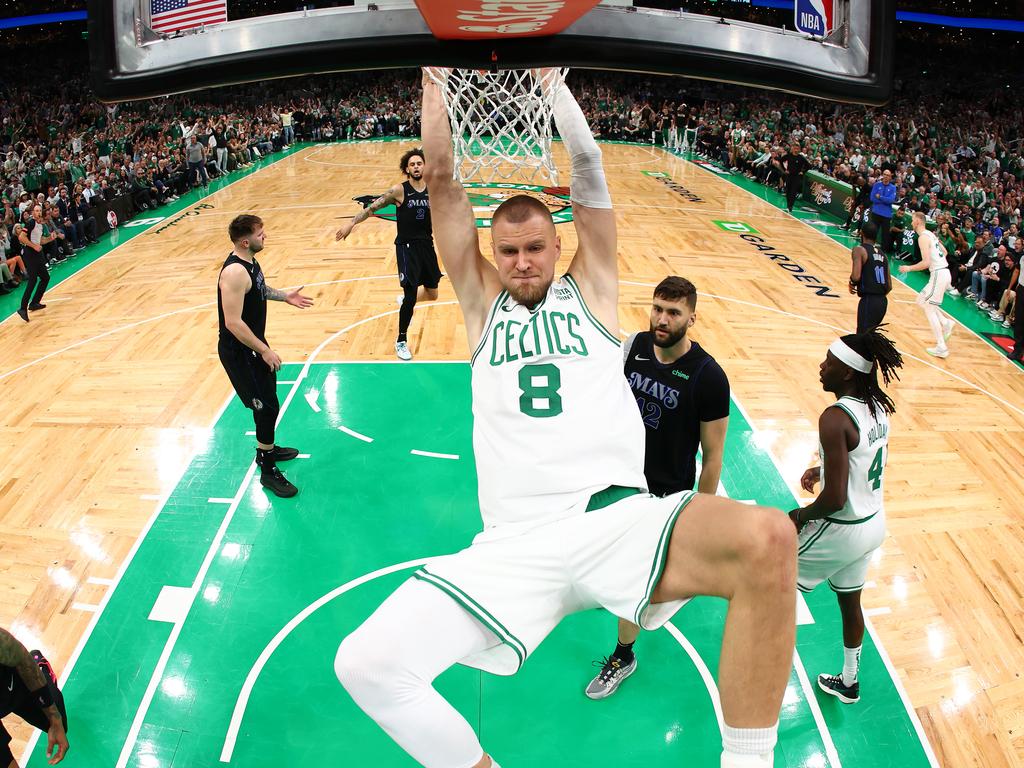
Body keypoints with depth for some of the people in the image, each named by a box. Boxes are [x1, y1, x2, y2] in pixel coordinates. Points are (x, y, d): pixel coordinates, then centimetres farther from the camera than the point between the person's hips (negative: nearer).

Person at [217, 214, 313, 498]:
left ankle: (266, 450, 44)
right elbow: (233, 322, -30)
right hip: (239, 352, -10)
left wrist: (284, 296, 11)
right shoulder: (235, 272, -29)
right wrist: (264, 350, -25)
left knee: (267, 401, 23)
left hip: (253, 345, 10)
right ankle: (268, 471, 12)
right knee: (267, 407, -2)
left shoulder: (250, 261, 1)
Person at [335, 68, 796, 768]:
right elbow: (443, 184, 15)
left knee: (768, 540, -32)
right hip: (511, 545, 2)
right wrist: (434, 78, 15)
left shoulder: (589, 290, 17)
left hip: (615, 517, -1)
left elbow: (588, 170, 11)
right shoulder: (482, 302, 19)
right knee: (364, 664, -16)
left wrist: (549, 74, 14)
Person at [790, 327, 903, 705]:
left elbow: (835, 498, -29)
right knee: (849, 601, 25)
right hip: (874, 523, 8)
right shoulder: (878, 408, -1)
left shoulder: (835, 418, -28)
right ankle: (848, 682, 44)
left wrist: (800, 515, -13)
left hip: (842, 531, -8)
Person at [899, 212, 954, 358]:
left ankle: (941, 348, -6)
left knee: (929, 308, -3)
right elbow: (944, 252, 25)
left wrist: (908, 268, -10)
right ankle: (946, 323, 14)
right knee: (921, 300, 22)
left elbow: (926, 263, -21)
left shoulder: (922, 237, -14)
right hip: (943, 272, 9)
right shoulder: (931, 234, 15)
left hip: (938, 274, -9)